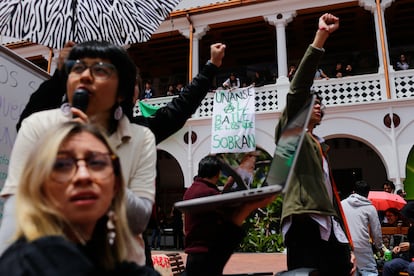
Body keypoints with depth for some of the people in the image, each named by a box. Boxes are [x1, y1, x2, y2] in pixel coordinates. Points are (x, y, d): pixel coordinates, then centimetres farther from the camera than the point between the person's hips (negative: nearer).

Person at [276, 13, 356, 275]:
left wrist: (348, 246, 18)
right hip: (305, 225, -7)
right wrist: (322, 35, -13)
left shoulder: (320, 148, 26)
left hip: (331, 230, 8)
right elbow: (297, 91, -12)